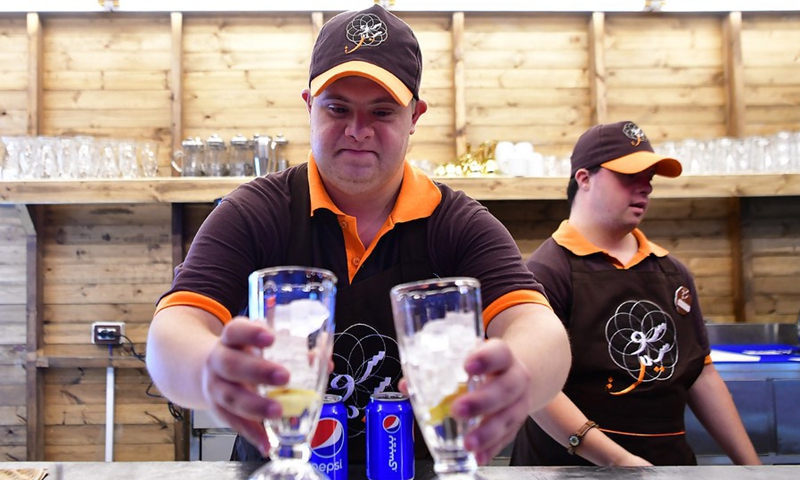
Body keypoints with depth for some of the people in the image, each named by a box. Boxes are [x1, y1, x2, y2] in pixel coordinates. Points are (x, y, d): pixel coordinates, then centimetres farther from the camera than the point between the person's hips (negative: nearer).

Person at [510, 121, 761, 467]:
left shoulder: (672, 272, 9)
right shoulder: (548, 271, -14)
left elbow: (701, 376, 13)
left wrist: (751, 465, 10)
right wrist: (618, 460, -28)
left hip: (671, 461, 7)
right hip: (575, 464, -7)